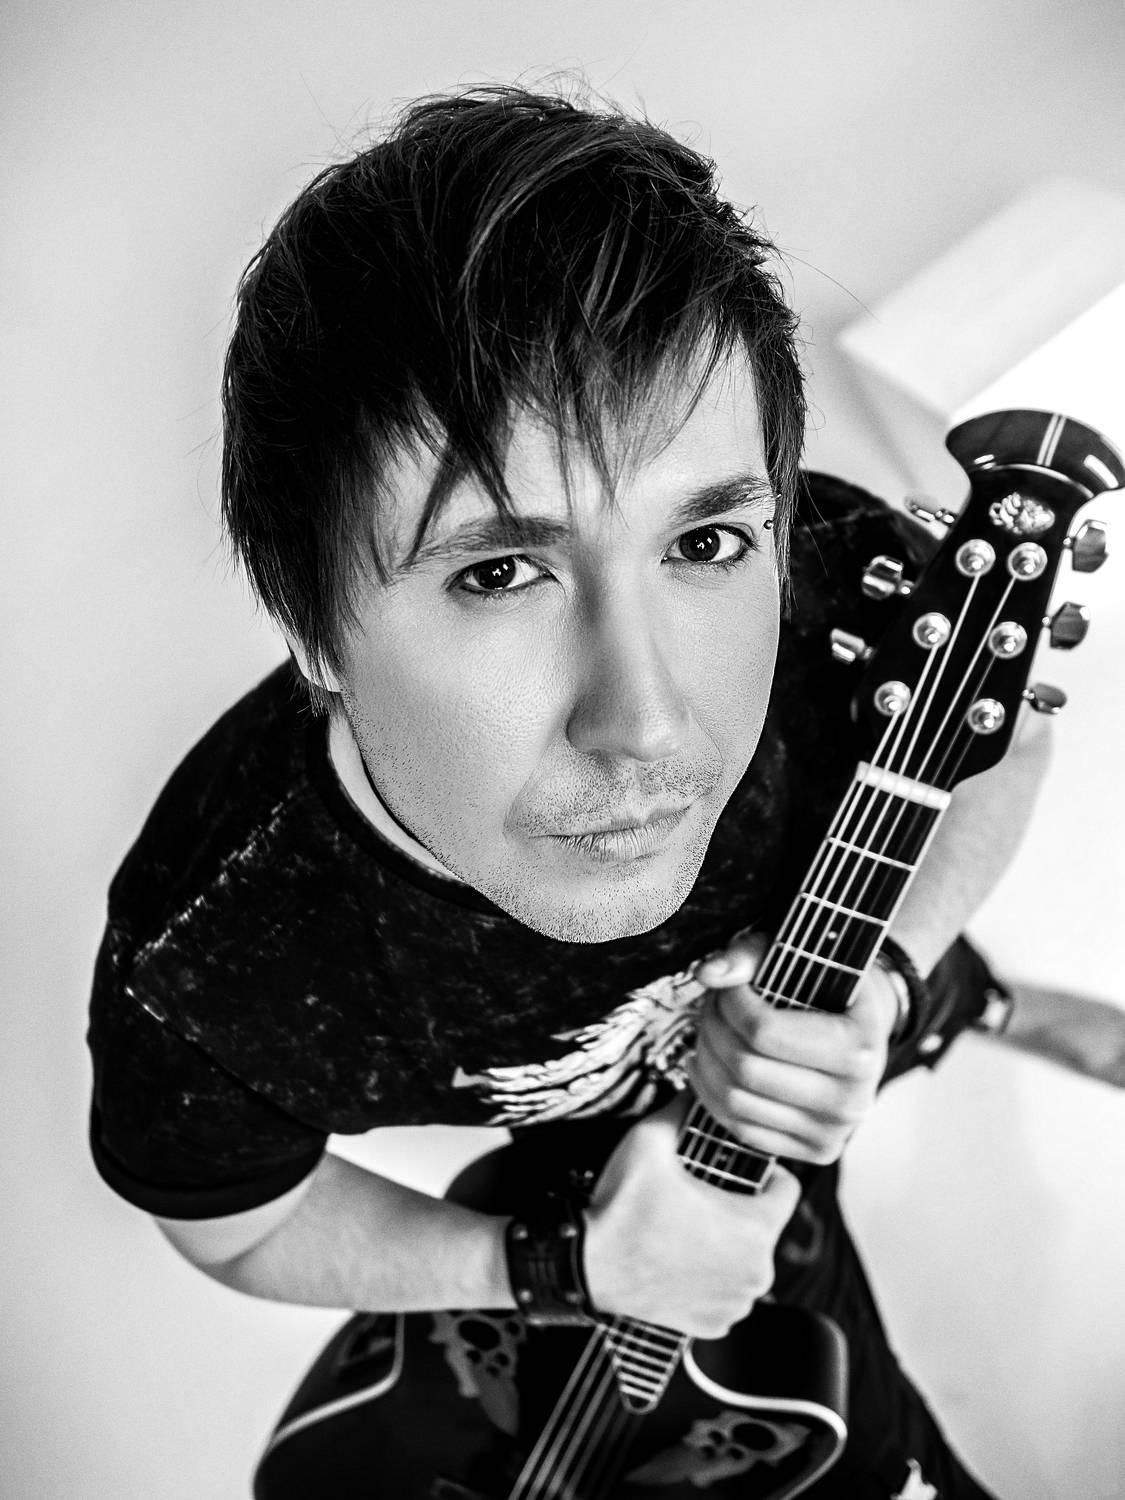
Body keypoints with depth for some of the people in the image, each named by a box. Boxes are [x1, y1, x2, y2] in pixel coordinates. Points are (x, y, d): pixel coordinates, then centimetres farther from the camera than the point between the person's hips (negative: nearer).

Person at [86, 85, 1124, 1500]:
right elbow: (240, 1228, -17)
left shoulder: (854, 602, -39)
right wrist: (565, 1268, -30)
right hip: (625, 1154, -1)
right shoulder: (197, 977, -42)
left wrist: (884, 977, -29)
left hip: (840, 986, 2)